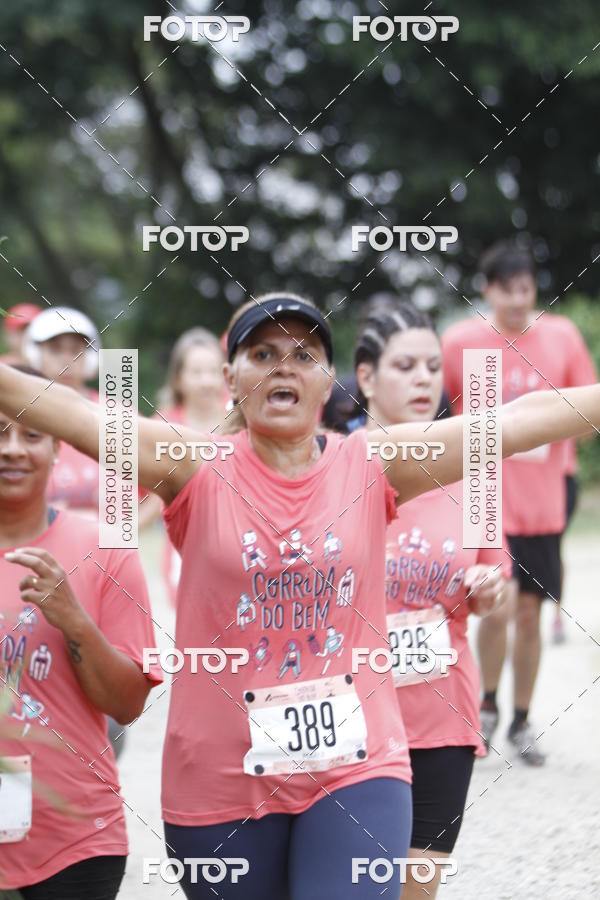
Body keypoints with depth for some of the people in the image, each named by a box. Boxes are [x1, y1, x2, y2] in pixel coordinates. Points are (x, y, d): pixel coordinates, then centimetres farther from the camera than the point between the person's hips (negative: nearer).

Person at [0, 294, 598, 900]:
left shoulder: (371, 467, 2)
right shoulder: (198, 469, -3)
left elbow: (515, 421, -1)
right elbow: (77, 416, -16)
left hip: (356, 766, 0)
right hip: (220, 782, 0)